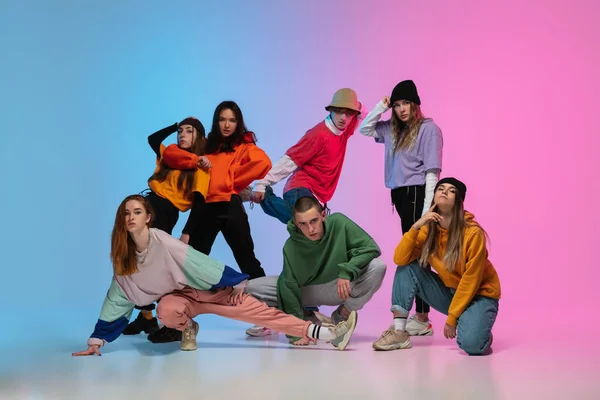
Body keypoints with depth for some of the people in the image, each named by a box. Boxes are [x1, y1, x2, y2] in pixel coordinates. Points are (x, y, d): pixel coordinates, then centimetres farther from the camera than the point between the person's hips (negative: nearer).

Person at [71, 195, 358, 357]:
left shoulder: (164, 242, -22)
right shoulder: (122, 258, -8)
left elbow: (202, 264, -18)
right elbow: (116, 300, 0)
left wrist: (237, 283, -13)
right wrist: (96, 342, -1)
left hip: (207, 290, -2)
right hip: (177, 297, 2)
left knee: (257, 310, -14)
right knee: (166, 312, -35)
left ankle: (328, 334, -18)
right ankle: (188, 328, 2)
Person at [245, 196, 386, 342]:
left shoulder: (338, 223, -21)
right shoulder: (291, 247, -21)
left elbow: (371, 248, -20)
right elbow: (289, 288, -18)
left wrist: (346, 271, -35)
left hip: (341, 288, 1)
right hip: (307, 292, 0)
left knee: (378, 267, -29)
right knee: (253, 287, -21)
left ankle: (342, 315, -5)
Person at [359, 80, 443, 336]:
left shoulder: (428, 129, -5)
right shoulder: (392, 129, 16)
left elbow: (432, 170, -10)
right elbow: (365, 129, 27)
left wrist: (427, 207, -17)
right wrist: (381, 106, 13)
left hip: (417, 194, -7)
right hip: (400, 195, 7)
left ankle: (422, 318, -8)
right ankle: (419, 316, 10)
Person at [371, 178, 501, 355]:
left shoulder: (473, 233, -22)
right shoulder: (428, 229, -6)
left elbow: (470, 281, -20)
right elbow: (400, 259, -15)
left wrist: (452, 317, -17)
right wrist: (415, 227, -26)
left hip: (478, 294, -5)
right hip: (449, 292, 5)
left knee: (471, 344, -33)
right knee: (407, 267, -14)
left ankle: (478, 329, 4)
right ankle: (399, 332, -14)